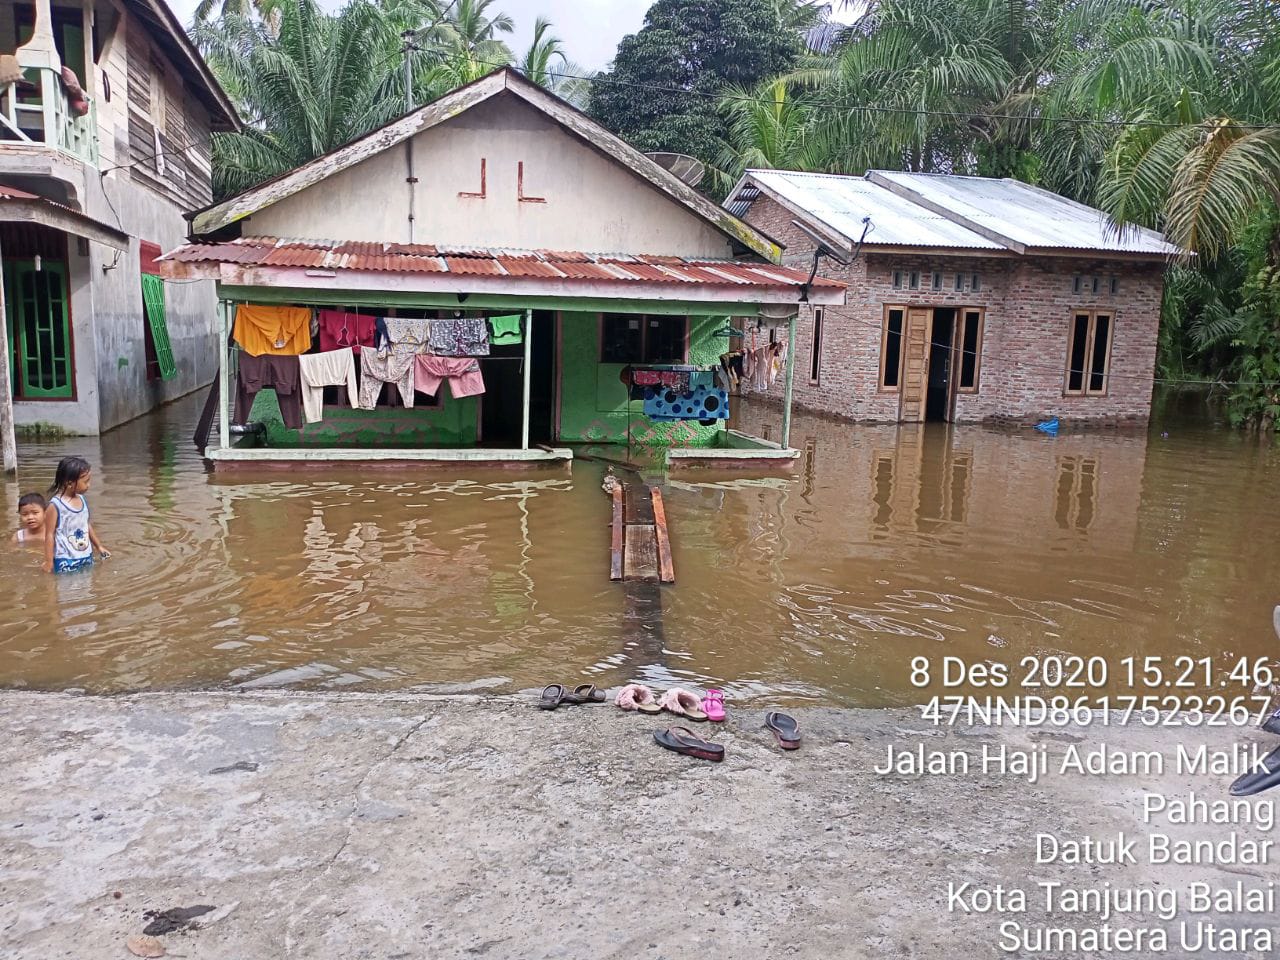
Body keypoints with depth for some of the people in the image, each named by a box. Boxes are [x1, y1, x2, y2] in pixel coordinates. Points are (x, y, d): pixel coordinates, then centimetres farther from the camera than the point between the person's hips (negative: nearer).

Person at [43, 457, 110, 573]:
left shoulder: (82, 500, 5)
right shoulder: (55, 505, -15)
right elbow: (50, 534, -11)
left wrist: (99, 546, 25)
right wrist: (48, 562, -10)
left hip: (86, 557, 7)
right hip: (65, 561, -6)